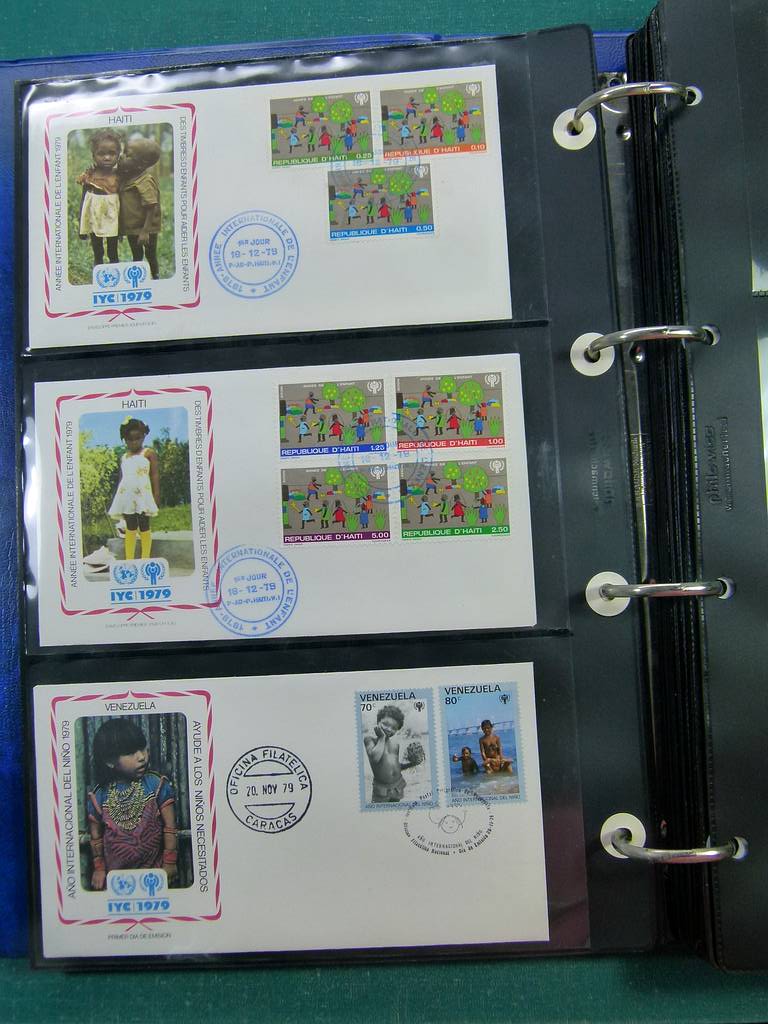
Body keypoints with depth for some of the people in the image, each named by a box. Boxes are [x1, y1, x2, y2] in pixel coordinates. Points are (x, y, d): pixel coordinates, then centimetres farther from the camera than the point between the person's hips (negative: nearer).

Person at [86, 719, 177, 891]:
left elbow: (169, 828, -6)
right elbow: (96, 837, 6)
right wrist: (99, 868, 9)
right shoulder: (99, 795, -7)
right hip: (115, 874, 1)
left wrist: (170, 863, -4)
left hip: (154, 870, -1)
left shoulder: (157, 785, -11)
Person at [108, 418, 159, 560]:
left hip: (143, 495, -5)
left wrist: (156, 496, -12)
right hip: (127, 496, 5)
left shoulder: (149, 453, 1)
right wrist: (116, 498, 11)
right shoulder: (124, 458, 17)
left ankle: (145, 559, 3)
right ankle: (129, 560, 5)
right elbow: (121, 478, 17)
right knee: (130, 528, 5)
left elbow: (155, 475, -4)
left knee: (144, 527, -1)